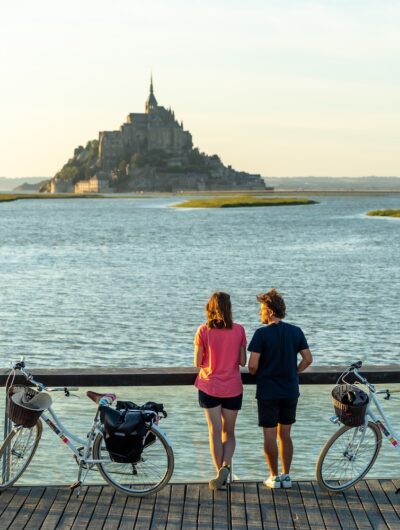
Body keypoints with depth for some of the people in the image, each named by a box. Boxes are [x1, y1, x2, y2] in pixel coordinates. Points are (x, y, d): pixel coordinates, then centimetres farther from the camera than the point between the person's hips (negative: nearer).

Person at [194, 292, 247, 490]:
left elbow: (197, 362, -6)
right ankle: (226, 466, -8)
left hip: (209, 387, -1)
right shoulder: (239, 330, -6)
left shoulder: (203, 331, -9)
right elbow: (242, 361, -2)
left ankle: (220, 475, 7)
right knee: (229, 432, 14)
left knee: (215, 432, 6)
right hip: (233, 388, 1)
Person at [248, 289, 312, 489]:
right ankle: (286, 476, 19)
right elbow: (308, 359, 1)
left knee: (270, 436, 6)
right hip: (291, 391, 5)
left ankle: (274, 477, 12)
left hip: (268, 392, -4)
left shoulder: (262, 333, -13)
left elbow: (252, 365, -16)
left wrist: (258, 375, 5)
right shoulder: (296, 331, 0)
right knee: (285, 434, 15)